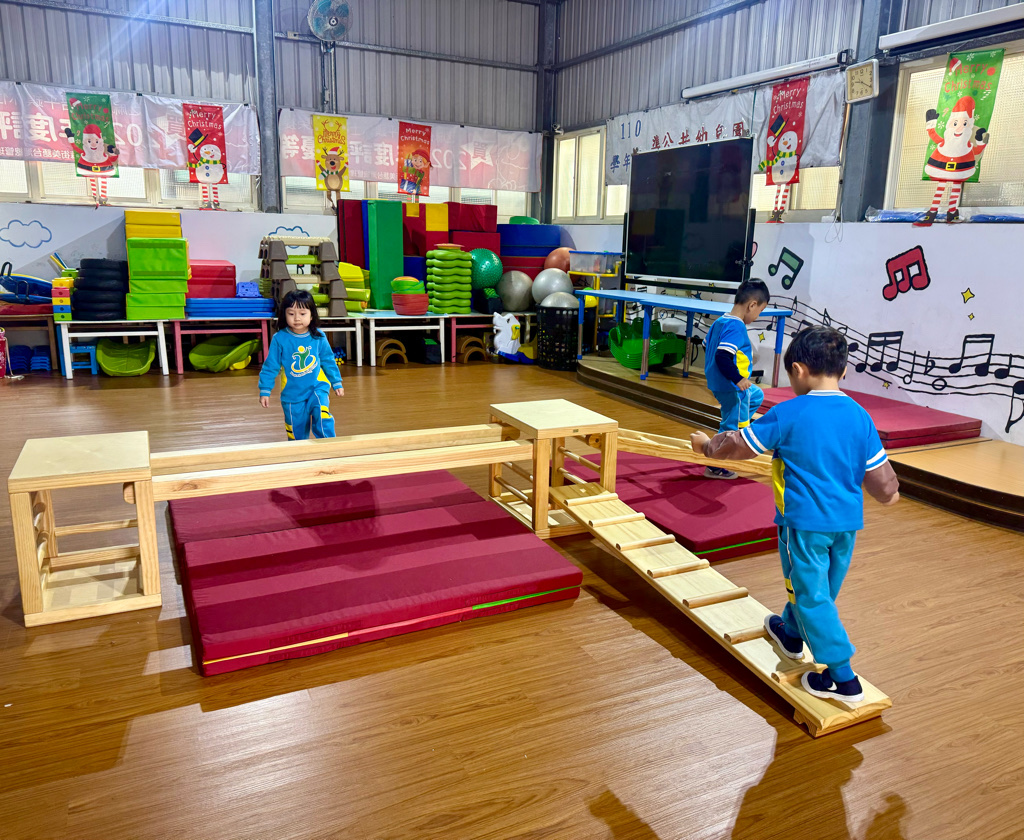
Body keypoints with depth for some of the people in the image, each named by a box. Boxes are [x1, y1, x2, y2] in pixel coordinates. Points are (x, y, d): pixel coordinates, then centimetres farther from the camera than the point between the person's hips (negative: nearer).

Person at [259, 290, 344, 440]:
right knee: (297, 431, 9)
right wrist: (265, 391, -1)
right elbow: (270, 367, -2)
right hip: (292, 394, 0)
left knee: (322, 417, -25)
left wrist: (337, 383, 14)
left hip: (317, 388, 0)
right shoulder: (280, 339, -9)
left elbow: (328, 361, 9)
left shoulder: (318, 337, -4)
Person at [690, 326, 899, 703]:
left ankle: (843, 677, 7)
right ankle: (791, 632, 48)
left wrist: (707, 445, 15)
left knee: (813, 594, 4)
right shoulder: (859, 416, -1)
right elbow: (880, 475, 4)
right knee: (815, 585, 24)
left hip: (805, 520, -6)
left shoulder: (788, 414, -15)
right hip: (847, 521, 7)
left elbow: (738, 444, -4)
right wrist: (889, 492, 27)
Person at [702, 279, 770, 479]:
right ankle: (715, 468, 13)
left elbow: (706, 346, 18)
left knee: (757, 395, 29)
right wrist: (738, 379, -29)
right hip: (731, 388, -10)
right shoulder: (736, 327, -23)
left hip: (718, 383, 10)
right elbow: (722, 356, -34)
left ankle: (735, 428, 27)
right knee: (731, 427, 3)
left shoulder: (720, 322, 7)